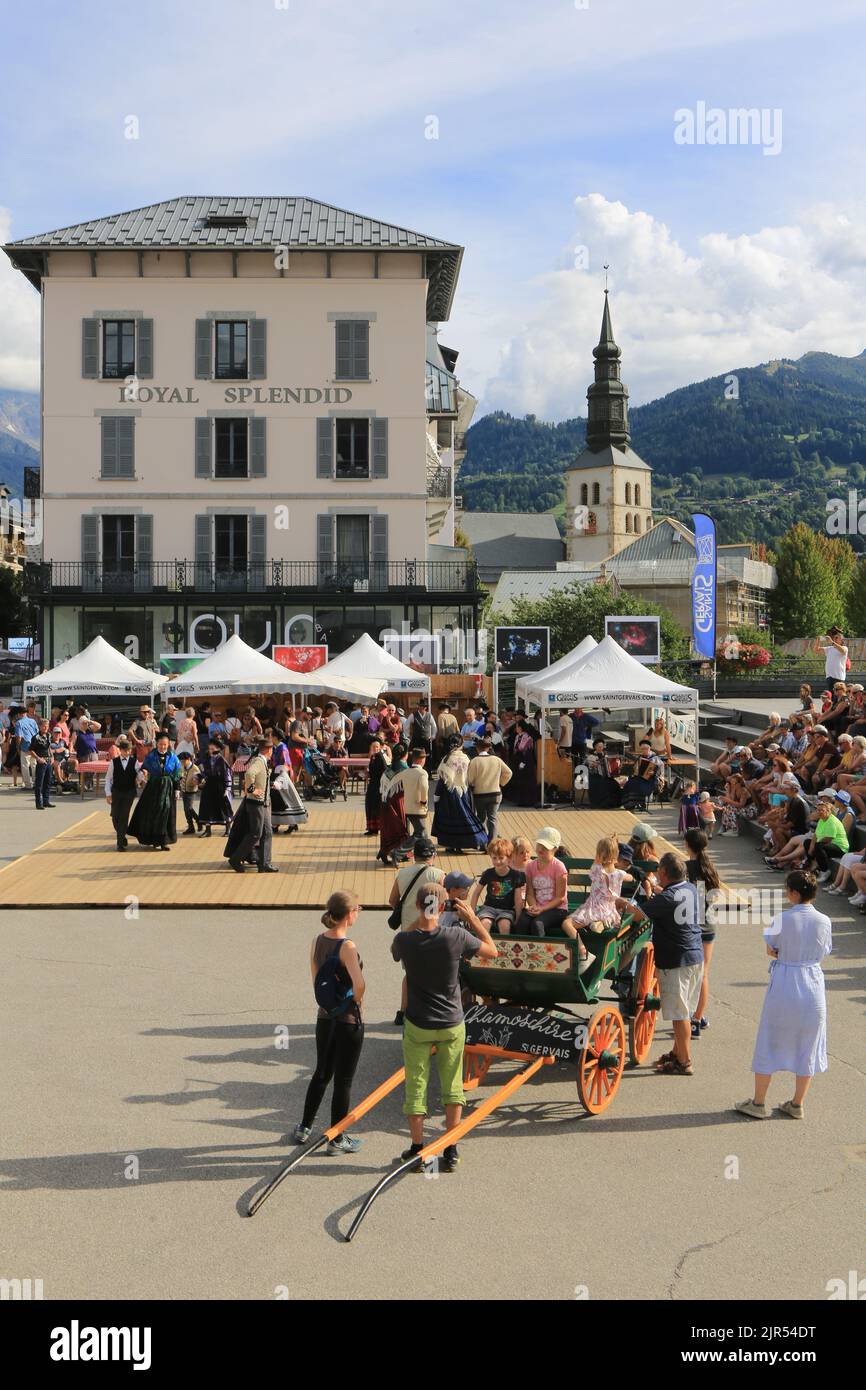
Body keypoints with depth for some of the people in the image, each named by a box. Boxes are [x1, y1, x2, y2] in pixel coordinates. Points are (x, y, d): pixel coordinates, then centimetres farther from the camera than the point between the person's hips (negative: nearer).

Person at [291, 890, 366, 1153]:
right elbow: (359, 984, -30)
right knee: (343, 1080, 6)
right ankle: (337, 1140, 16)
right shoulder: (347, 947, -21)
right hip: (349, 1019, -7)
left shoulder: (317, 941, 0)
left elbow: (316, 980, 9)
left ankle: (304, 1128, 33)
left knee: (322, 1073, 23)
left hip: (325, 1016, 7)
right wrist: (357, 1002, -10)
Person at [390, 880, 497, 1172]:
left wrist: (419, 918, 10)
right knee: (452, 1088, 13)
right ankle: (450, 1151, 17)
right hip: (452, 1026, 1)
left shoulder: (405, 940, -16)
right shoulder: (456, 937, -17)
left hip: (417, 1026, 0)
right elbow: (492, 951, 0)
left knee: (416, 1088, 11)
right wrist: (472, 918, 6)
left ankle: (417, 1150, 19)